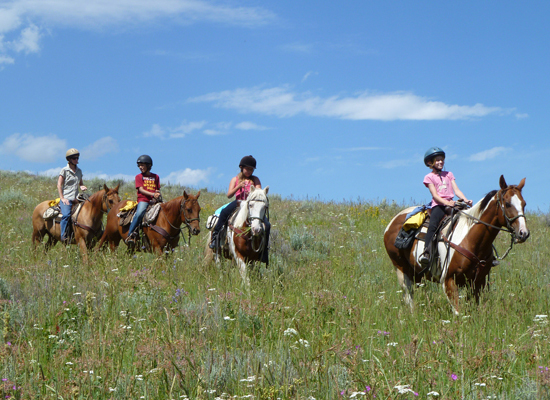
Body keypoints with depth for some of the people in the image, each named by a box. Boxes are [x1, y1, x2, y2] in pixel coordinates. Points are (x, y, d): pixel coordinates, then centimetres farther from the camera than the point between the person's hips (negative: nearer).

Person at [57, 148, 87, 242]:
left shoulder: (79, 171, 16)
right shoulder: (64, 170, 1)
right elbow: (59, 185, -3)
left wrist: (82, 187, 4)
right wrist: (62, 198, -11)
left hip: (76, 198, 6)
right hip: (66, 198, -6)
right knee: (66, 214, -31)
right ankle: (63, 236, -27)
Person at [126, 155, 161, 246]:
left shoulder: (155, 177, 19)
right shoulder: (139, 176, 11)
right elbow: (141, 189, -2)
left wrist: (158, 194, -8)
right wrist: (152, 194, -15)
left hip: (154, 200, 4)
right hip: (143, 200, -3)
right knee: (139, 214, -29)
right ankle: (130, 235, -28)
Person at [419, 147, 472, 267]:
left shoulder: (449, 174, 22)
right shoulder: (429, 177, 8)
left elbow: (456, 190, 12)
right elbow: (435, 195, -3)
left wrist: (465, 200, -6)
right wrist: (446, 203, -20)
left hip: (451, 204, 5)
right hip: (438, 205, -5)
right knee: (433, 225, -29)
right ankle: (426, 253, -38)